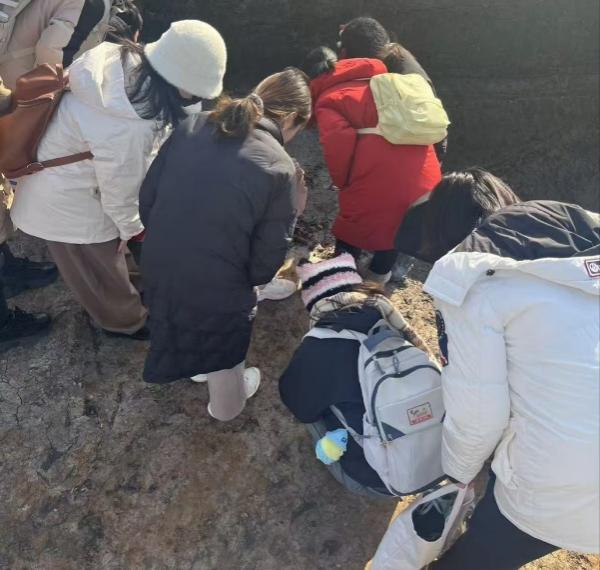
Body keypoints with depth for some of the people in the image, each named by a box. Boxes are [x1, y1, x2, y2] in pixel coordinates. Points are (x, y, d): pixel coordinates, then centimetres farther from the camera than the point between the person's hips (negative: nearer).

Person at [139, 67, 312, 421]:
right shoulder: (280, 169, -19)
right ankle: (227, 406, 56)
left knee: (184, 329, 36)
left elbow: (147, 197, 2)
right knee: (225, 352, 27)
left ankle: (199, 368, 66)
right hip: (217, 290, -5)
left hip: (158, 267, 5)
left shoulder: (193, 127, -4)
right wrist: (252, 280, 8)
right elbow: (268, 258, -14)